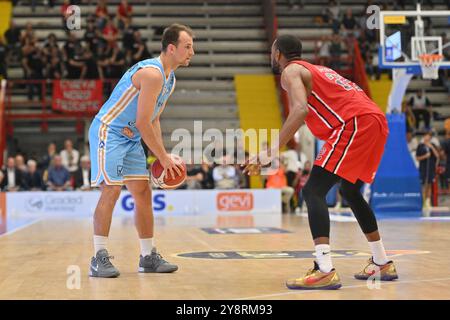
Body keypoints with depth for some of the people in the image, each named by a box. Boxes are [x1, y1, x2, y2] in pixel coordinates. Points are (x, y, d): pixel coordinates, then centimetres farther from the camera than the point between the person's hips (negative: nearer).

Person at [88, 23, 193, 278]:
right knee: (111, 190, -15)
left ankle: (149, 257, 14)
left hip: (131, 137, 10)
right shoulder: (152, 73, -22)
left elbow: (153, 120, 15)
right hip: (108, 131, -10)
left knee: (143, 192, 7)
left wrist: (162, 156, 5)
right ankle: (99, 258, -9)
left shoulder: (169, 79, 9)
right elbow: (143, 122, -24)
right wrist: (164, 158, -18)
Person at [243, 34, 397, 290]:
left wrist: (269, 155, -20)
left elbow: (301, 109, -17)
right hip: (376, 120, 9)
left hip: (355, 123, -9)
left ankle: (325, 271, -24)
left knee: (313, 191, -11)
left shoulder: (291, 71, 3)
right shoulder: (314, 70, 30)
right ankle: (382, 264, 30)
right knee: (350, 191, 26)